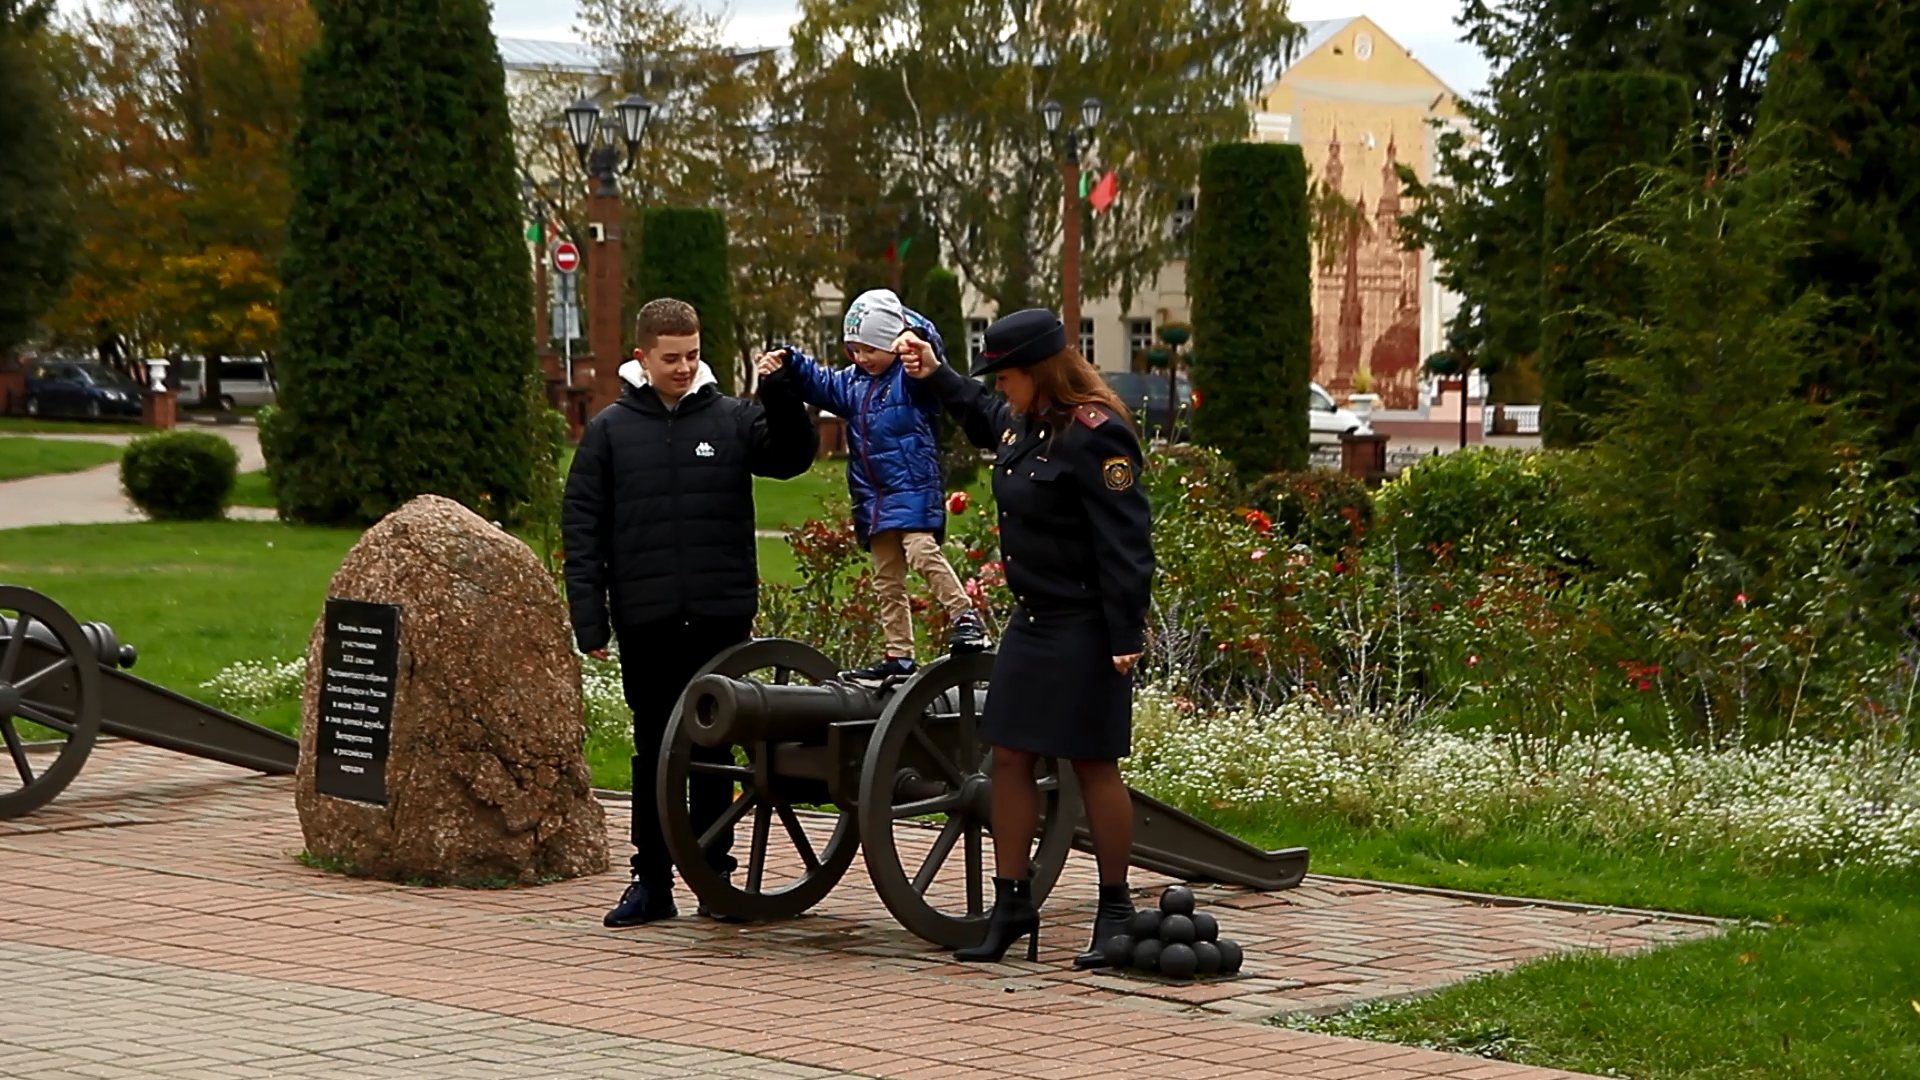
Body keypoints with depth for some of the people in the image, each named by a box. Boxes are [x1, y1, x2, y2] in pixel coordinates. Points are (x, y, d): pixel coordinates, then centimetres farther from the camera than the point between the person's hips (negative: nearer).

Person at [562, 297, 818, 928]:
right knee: (654, 750, 6)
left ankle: (715, 874, 15)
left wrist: (782, 397, -22)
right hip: (646, 621, 0)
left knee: (714, 749, 7)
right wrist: (589, 619, -3)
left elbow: (793, 456, -6)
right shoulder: (611, 429, 4)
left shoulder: (732, 419, 5)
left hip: (720, 615, 0)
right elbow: (581, 527, 3)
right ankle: (652, 881, 12)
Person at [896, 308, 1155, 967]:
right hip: (1030, 623, 9)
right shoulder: (1022, 422, 9)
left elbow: (1124, 541, -21)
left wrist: (1126, 636, -23)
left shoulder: (1094, 434, -19)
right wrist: (935, 375, 32)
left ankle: (1115, 910, 11)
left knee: (1093, 765, 0)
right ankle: (1012, 904, 16)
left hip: (1084, 632, -9)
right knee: (1009, 758, 8)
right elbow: (983, 420, 37)